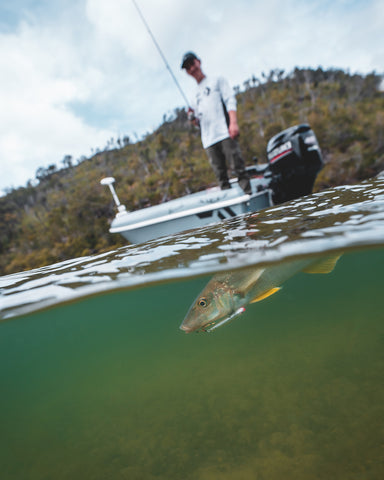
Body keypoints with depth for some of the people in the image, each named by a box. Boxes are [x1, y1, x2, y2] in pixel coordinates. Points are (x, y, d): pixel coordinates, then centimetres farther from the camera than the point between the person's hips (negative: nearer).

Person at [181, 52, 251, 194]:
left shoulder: (217, 80, 16)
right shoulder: (197, 94, 29)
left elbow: (230, 100, 2)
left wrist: (233, 122, -14)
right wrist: (193, 118, 5)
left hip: (225, 133, -4)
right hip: (209, 139, 5)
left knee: (237, 167, -13)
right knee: (220, 176, -2)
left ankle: (248, 196, -11)